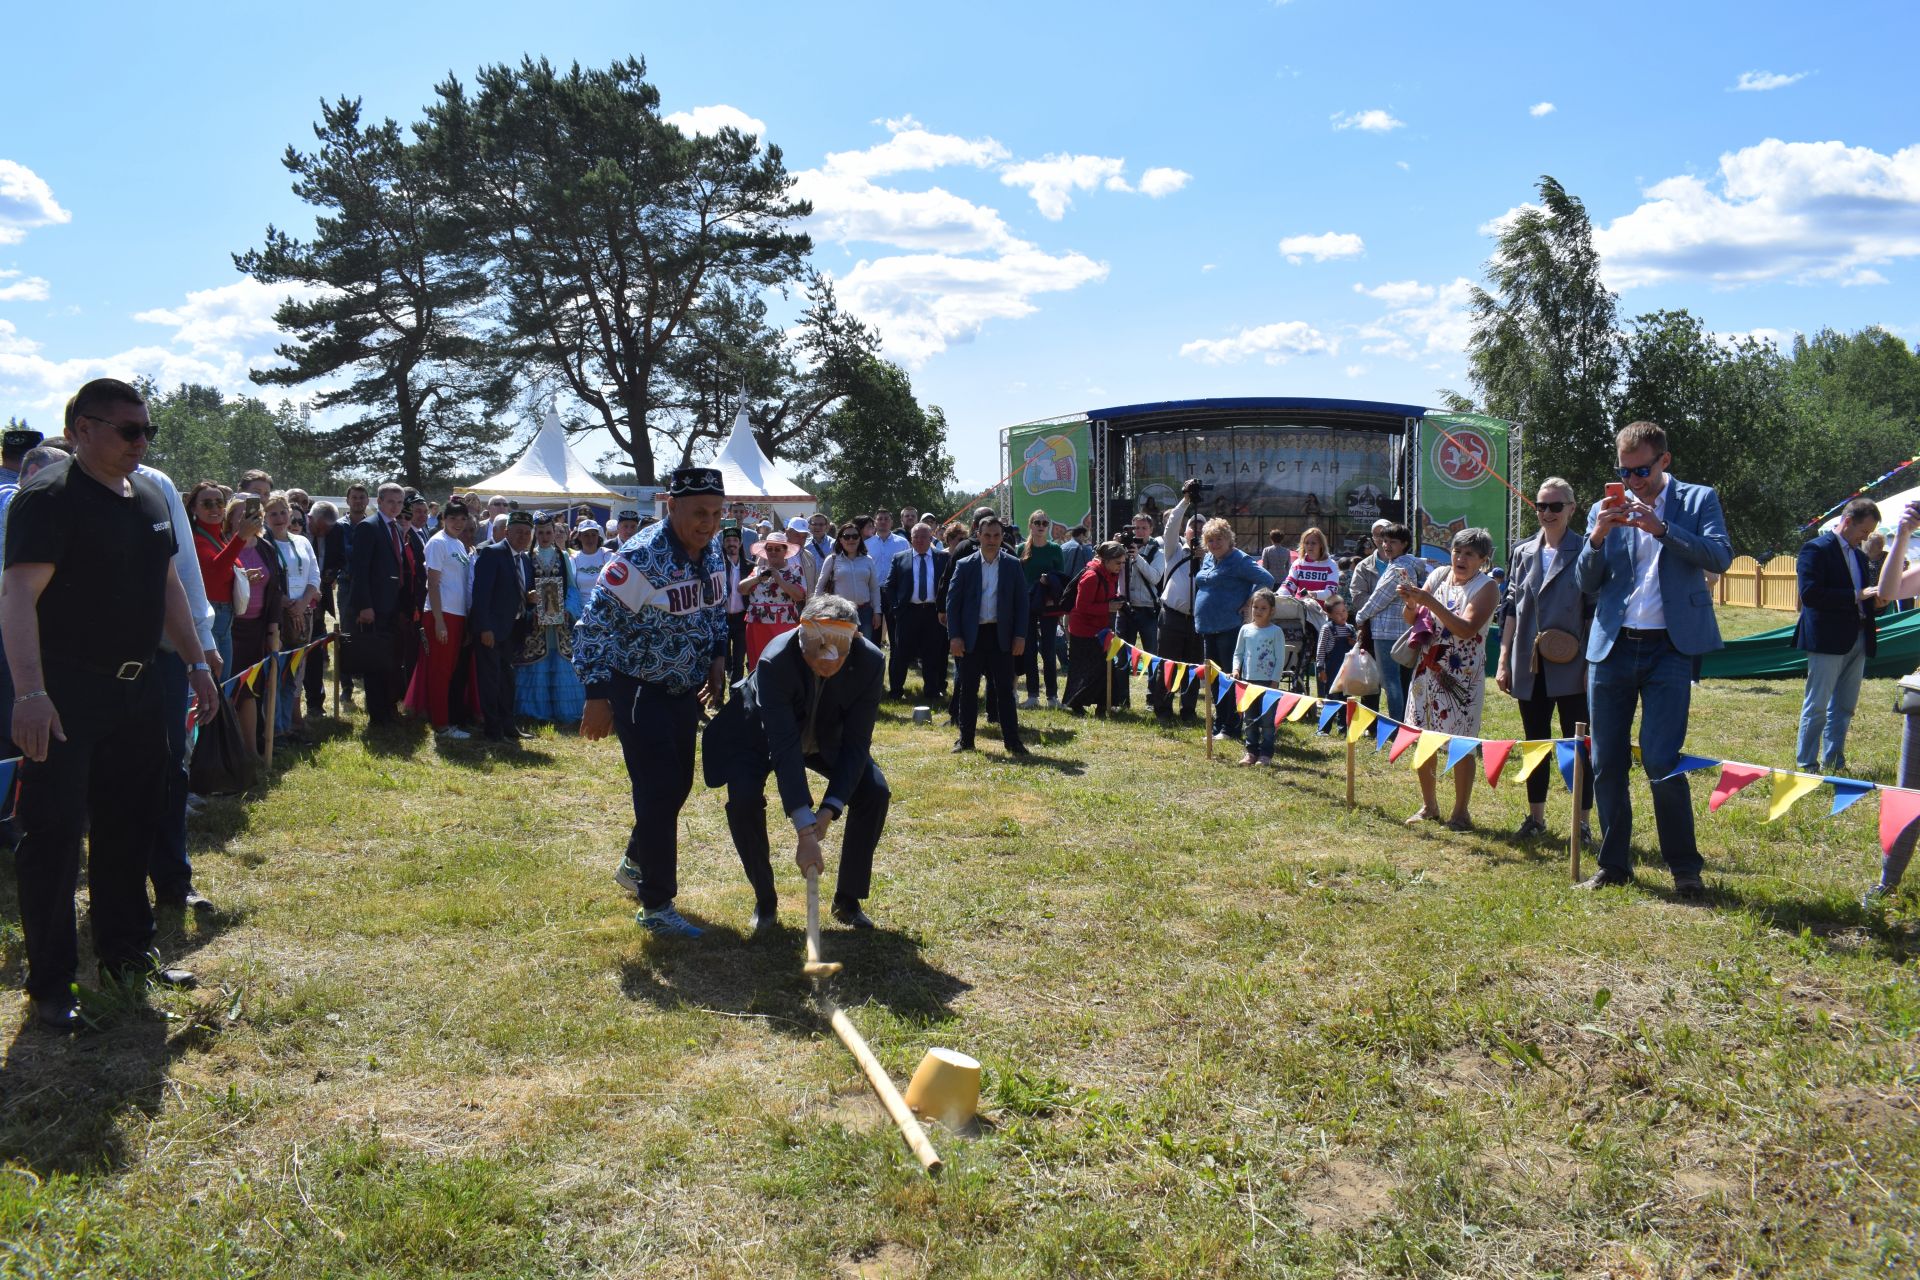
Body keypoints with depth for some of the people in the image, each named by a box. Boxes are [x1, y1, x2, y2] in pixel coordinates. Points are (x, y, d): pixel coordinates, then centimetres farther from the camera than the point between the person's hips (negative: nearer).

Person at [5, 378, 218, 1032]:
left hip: (136, 689, 8)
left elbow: (168, 586, 20)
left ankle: (126, 954, 28)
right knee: (53, 834, -1)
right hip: (66, 695, -8)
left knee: (128, 827, 15)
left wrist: (196, 663, 16)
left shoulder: (150, 497, 11)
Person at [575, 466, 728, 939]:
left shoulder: (711, 553, 0)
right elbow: (595, 625, -21)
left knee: (677, 786, 17)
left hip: (687, 689, 8)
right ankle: (656, 908, 3)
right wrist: (598, 696, -23)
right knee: (659, 793, -8)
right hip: (640, 692, -8)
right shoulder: (640, 559, -25)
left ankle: (635, 865, 41)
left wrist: (717, 659, 2)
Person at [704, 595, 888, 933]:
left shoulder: (870, 662, -29)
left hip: (827, 738, 3)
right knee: (744, 800, -26)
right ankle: (765, 901, -2)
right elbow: (783, 746, -43)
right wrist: (806, 830, -47)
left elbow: (855, 743, -25)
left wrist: (829, 810, -36)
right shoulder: (775, 660, -39)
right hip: (760, 735, -3)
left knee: (874, 792, -15)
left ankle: (848, 899, 4)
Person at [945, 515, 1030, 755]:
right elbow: (952, 602, 0)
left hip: (1001, 636, 0)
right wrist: (954, 636, -7)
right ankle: (966, 740, 15)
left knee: (1005, 690, 2)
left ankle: (1012, 742, 5)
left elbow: (1021, 603, 4)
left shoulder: (1012, 566, 4)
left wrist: (1020, 636, -4)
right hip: (971, 636, 0)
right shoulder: (964, 566, 2)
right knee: (968, 690, 6)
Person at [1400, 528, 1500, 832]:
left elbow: (1466, 629, -21)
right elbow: (1412, 620, 6)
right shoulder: (1438, 576, 7)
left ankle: (1460, 812, 8)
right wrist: (1411, 603, -15)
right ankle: (1429, 806, 22)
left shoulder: (1486, 587, -8)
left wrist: (1431, 603, -26)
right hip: (1428, 669, 5)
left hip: (1463, 677, -5)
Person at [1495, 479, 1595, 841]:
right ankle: (1536, 817, 23)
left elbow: (1594, 613, -4)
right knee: (1535, 744, 12)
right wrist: (1503, 660, 7)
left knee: (1577, 747, 1)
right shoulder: (1523, 553, 10)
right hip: (1530, 667, 4)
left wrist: (1592, 664, -9)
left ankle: (1582, 823, 9)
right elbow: (1510, 608, 11)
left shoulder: (1584, 553, -2)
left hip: (1570, 668, -4)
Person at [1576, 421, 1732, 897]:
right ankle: (1614, 864, 19)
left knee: (1661, 761, -10)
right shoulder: (1606, 511, 11)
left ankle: (1685, 868, 6)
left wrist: (1660, 528, -20)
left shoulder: (1698, 500, 5)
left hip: (1668, 648, -3)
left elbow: (1720, 556, -10)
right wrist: (1597, 537, -10)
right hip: (1611, 647, 3)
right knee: (1606, 763, 6)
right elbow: (1588, 585, 7)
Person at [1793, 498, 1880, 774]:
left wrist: (1875, 601, 0)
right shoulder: (1816, 549, -8)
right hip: (1827, 640, -8)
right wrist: (1856, 596, -21)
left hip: (1857, 640, 8)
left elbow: (1864, 596, 23)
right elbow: (1809, 594, -20)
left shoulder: (1859, 556, 18)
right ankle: (1806, 765, 4)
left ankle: (1833, 763, 20)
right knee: (1817, 706, -2)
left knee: (1844, 707, 12)